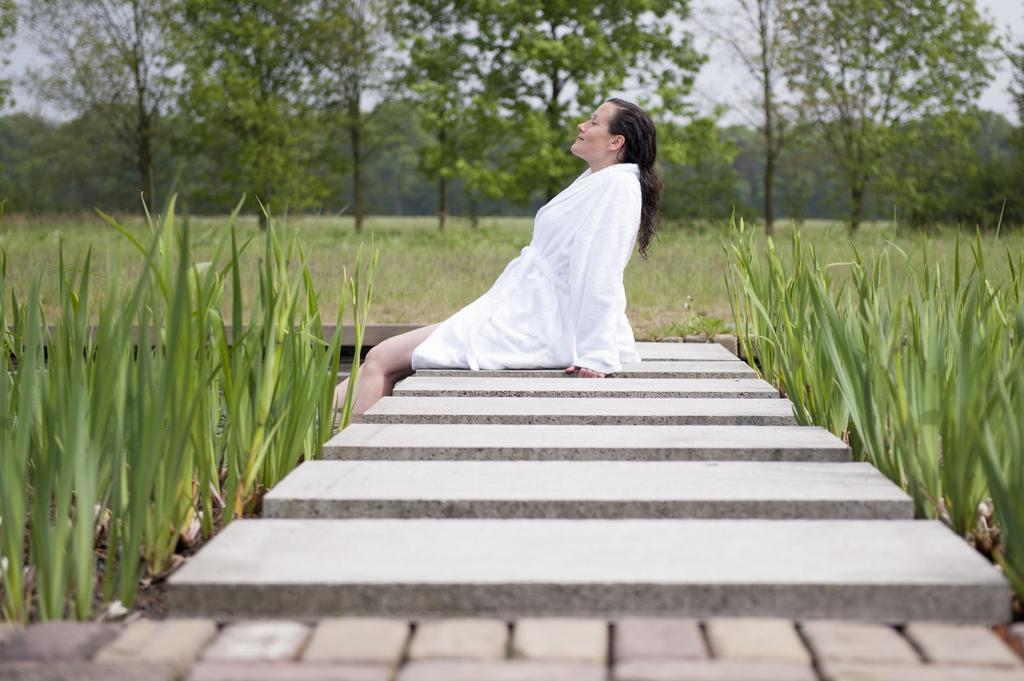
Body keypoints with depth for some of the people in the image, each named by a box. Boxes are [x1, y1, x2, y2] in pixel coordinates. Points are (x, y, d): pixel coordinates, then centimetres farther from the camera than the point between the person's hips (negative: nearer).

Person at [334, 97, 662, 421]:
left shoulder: (618, 184, -14)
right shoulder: (595, 180, 17)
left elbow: (601, 274, -20)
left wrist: (595, 356, -23)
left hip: (536, 328, -10)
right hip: (523, 310, 10)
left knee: (382, 360, -10)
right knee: (381, 357, 6)